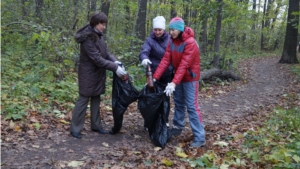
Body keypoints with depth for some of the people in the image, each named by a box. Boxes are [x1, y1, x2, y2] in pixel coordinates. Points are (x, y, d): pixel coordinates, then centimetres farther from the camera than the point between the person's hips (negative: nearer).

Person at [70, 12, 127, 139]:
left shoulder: (98, 36, 7)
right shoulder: (88, 38, -22)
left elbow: (106, 52, 5)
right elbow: (97, 59, -26)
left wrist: (115, 61, -14)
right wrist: (115, 68, -27)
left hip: (97, 73, 9)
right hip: (88, 74, -9)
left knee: (96, 99, 14)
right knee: (83, 99, -1)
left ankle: (96, 126, 26)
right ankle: (75, 128, 10)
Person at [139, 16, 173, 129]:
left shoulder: (169, 39, 0)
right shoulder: (150, 40, -9)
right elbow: (144, 52, -27)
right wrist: (144, 58, -49)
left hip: (168, 74, 3)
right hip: (154, 74, -3)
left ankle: (165, 121, 27)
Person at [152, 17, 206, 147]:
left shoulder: (190, 43, -22)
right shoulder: (172, 42, 0)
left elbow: (184, 65, -28)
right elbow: (165, 60, -5)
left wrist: (174, 83, -35)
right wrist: (155, 77, -14)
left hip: (190, 78, -7)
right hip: (179, 77, 7)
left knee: (191, 106, -8)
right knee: (178, 103, 17)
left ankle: (200, 137, -4)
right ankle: (177, 127, 33)